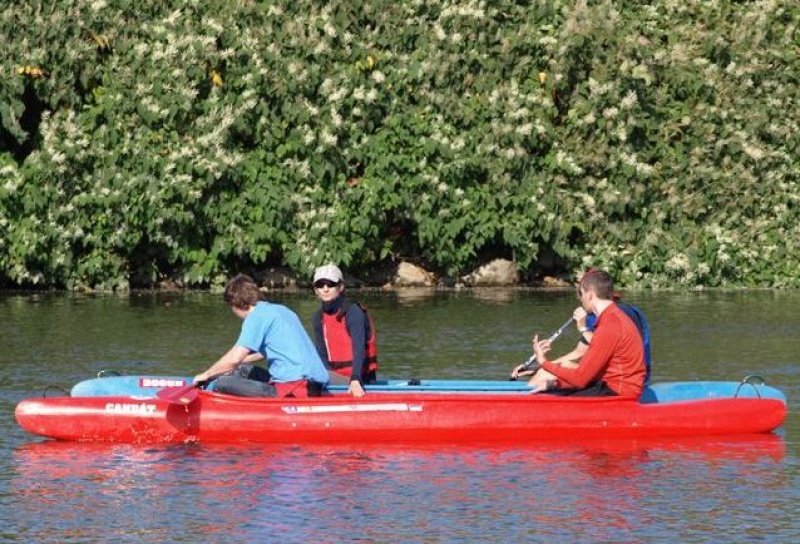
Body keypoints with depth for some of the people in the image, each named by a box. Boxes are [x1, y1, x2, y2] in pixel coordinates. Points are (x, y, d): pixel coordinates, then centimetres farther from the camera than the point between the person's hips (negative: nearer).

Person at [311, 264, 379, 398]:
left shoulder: (353, 311, -13)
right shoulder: (319, 317, 7)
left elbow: (358, 349, -23)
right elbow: (321, 354, 8)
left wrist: (355, 381, -34)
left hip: (361, 378, -6)